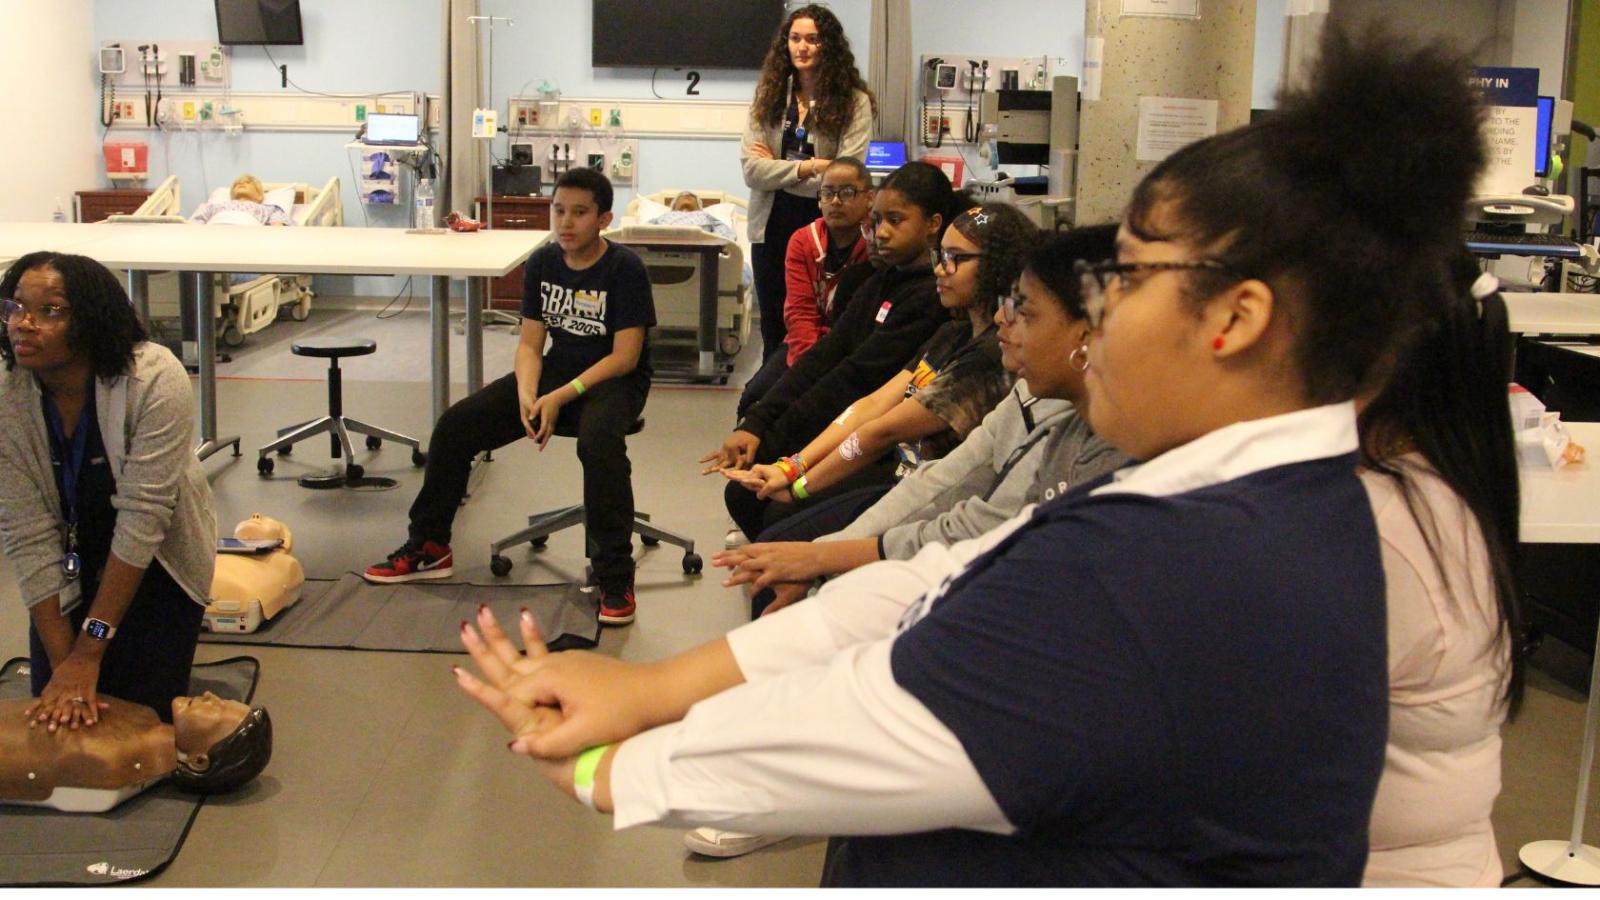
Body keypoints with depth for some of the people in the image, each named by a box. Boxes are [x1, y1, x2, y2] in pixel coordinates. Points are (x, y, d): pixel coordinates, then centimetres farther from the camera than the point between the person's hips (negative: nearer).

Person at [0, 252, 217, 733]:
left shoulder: (155, 380, -31)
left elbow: (142, 520, -30)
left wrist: (88, 653, -28)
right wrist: (64, 664, -23)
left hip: (156, 561, -2)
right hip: (73, 564, 3)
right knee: (59, 719, -1)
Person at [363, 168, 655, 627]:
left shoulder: (625, 268, -15)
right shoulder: (542, 262, 1)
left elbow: (625, 357, -18)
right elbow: (530, 343, 2)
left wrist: (560, 398, -27)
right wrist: (527, 395, -20)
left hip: (614, 380, -6)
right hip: (558, 369, 6)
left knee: (599, 439, -40)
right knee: (455, 425, -7)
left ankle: (615, 578, -29)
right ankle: (429, 547, 11)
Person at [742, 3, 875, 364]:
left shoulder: (854, 102, -6)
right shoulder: (769, 96, 5)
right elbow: (751, 168, -5)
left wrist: (778, 169, -8)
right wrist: (808, 167, -15)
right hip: (772, 226, 3)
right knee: (774, 333, 13)